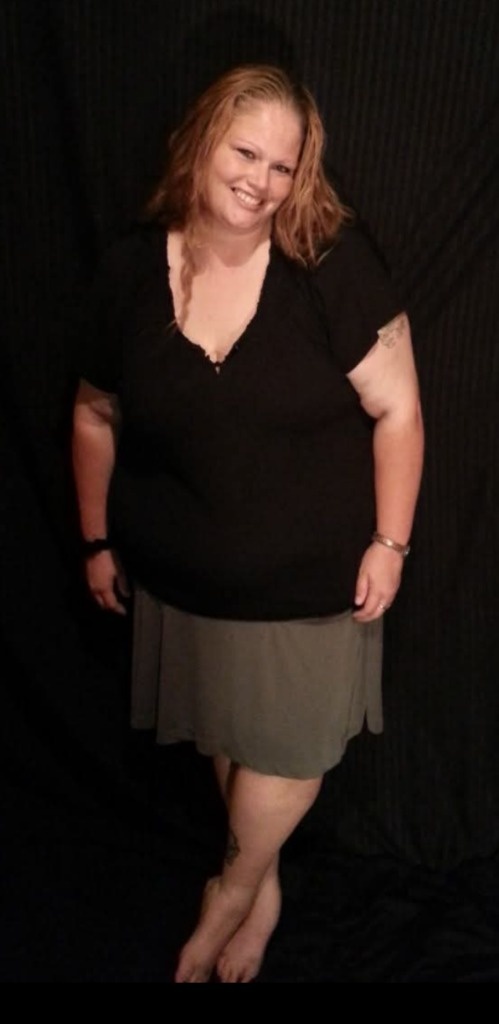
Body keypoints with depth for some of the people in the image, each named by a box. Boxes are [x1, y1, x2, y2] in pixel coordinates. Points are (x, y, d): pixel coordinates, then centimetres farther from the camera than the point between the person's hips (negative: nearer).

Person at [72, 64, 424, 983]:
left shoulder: (333, 266, -16)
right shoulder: (130, 271, -6)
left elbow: (395, 407, -11)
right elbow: (97, 414, 5)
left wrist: (388, 541, -12)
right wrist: (98, 539, 9)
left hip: (309, 577, -3)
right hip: (184, 577, 4)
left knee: (286, 744, 12)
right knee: (224, 734, 21)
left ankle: (233, 893, 42)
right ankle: (261, 891, 48)